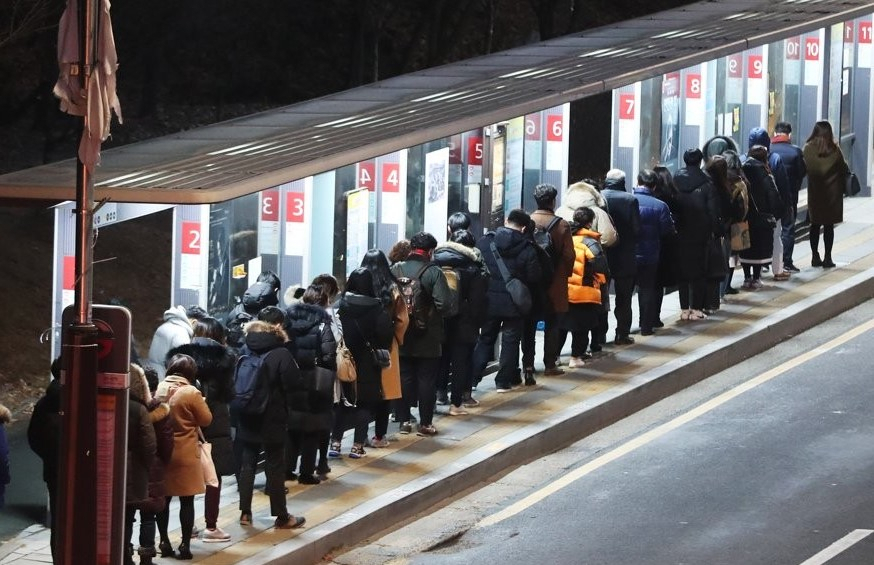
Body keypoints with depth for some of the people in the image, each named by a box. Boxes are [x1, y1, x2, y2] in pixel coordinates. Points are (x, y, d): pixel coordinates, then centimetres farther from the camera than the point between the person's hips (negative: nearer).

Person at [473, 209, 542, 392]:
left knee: (485, 338, 16)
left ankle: (472, 376, 13)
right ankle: (505, 381, 10)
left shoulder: (484, 242, -4)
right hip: (513, 304, -3)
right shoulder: (527, 249, -11)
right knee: (510, 340, 9)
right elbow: (533, 277, -9)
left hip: (488, 301, 3)